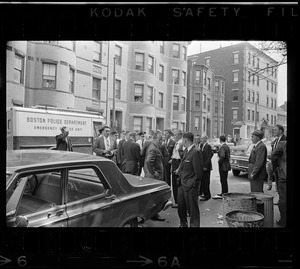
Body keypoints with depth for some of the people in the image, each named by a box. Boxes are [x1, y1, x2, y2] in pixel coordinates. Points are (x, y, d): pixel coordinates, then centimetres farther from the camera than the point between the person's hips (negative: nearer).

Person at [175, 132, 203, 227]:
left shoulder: (196, 152, -20)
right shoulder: (186, 150, 9)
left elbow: (199, 171, -21)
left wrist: (193, 183, -13)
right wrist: (179, 170, 8)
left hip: (190, 186, -9)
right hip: (182, 184, 9)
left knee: (192, 209, 6)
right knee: (181, 207, 20)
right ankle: (183, 224, 39)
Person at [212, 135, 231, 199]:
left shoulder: (222, 147, -18)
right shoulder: (227, 147, 11)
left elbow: (222, 156, -31)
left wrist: (219, 161, -16)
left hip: (223, 166, -10)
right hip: (227, 165, 10)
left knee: (223, 181, -2)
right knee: (224, 180, 17)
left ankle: (224, 194, 4)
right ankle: (224, 193, 27)